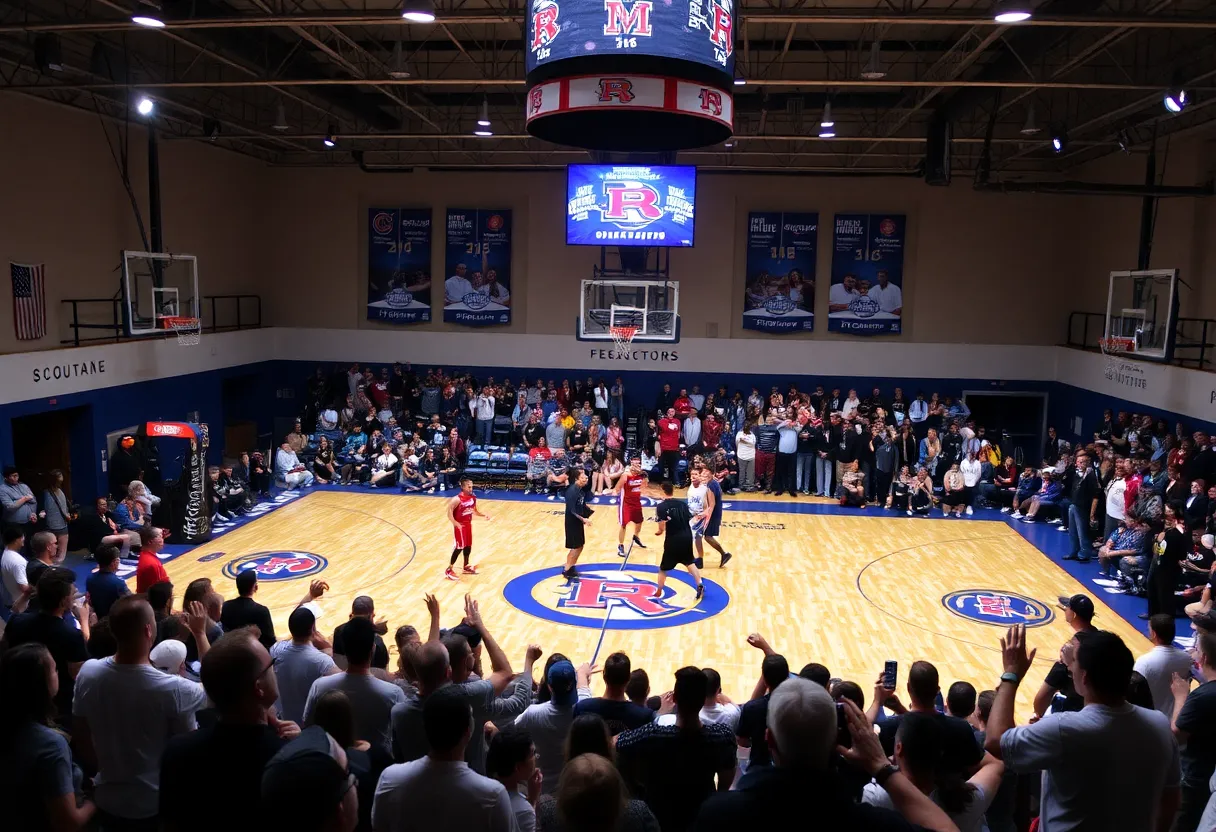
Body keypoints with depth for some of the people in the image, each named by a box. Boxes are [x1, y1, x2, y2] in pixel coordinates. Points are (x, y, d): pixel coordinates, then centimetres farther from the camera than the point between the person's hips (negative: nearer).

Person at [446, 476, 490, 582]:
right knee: (460, 547, -7)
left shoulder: (473, 497, 0)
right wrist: (455, 523, -32)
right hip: (460, 525, -8)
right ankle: (449, 570, 4)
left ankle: (466, 567, 32)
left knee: (468, 545, 15)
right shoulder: (457, 499, -24)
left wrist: (483, 515, 1)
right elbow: (449, 510, -26)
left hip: (468, 524, 8)